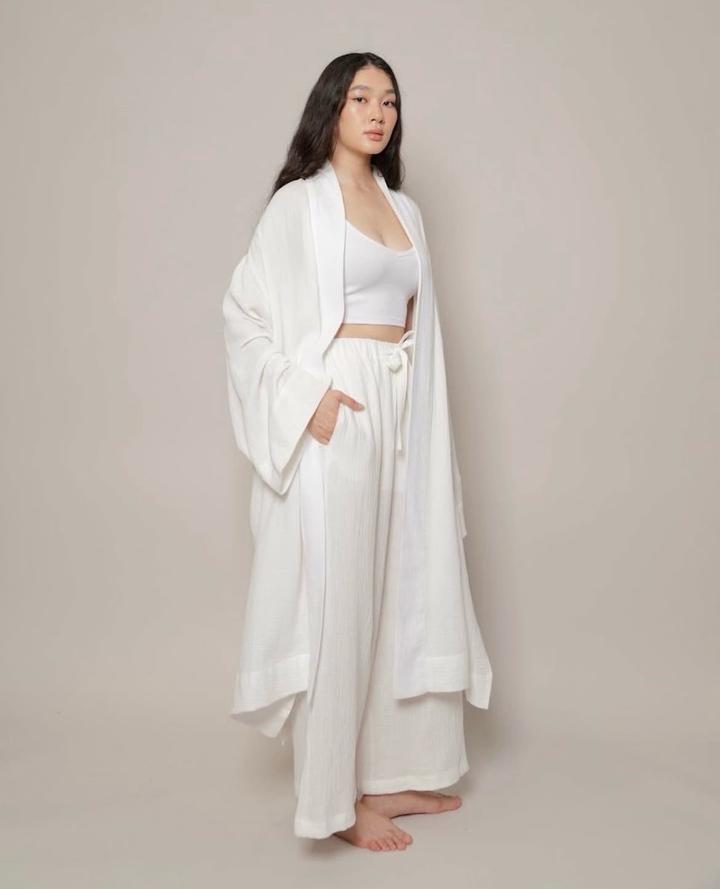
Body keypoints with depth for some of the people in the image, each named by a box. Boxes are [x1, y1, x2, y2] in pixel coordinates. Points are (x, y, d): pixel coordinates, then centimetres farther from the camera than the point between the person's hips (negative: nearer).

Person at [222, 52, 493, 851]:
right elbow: (245, 312, -7)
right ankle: (338, 796, 9)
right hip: (336, 416, -7)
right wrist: (309, 396, -17)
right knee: (335, 597, -3)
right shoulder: (299, 203, -2)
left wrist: (423, 422, 12)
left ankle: (393, 770, 24)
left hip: (404, 414, 7)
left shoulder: (403, 209, 16)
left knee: (405, 589, 10)